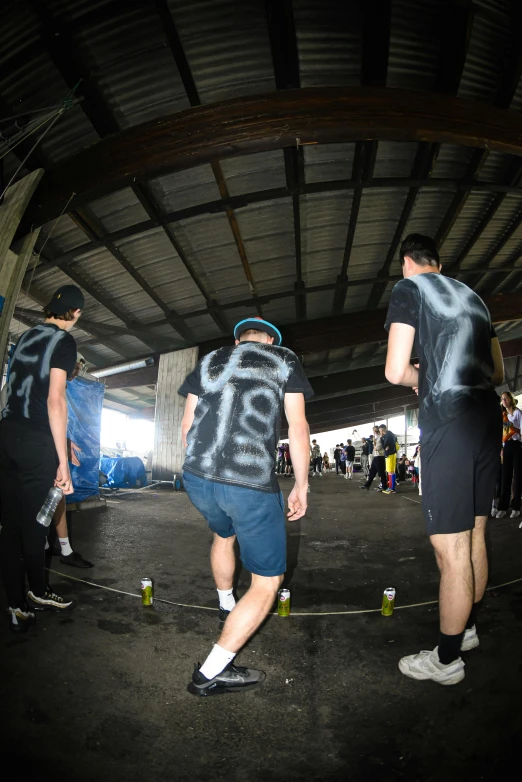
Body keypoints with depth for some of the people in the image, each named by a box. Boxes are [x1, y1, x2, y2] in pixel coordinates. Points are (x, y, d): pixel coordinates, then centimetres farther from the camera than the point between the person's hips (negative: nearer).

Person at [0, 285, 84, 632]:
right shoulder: (64, 341, -7)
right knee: (34, 521, 8)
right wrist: (63, 461, -17)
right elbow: (55, 400, -16)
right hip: (36, 441, -7)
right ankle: (37, 592, 27)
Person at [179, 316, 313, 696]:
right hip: (251, 482, -5)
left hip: (196, 478, 6)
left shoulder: (210, 361, 19)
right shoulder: (284, 360, 11)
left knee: (224, 533, 36)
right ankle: (212, 673, 10)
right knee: (268, 581, 12)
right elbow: (298, 427, 2)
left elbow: (187, 425, 18)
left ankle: (227, 606, 53)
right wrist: (302, 485, 9)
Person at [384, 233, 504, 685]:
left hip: (448, 422, -8)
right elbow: (498, 373, 23)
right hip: (488, 417, 8)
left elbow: (395, 372, -10)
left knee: (451, 550, 1)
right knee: (474, 537, 19)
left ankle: (447, 660, 15)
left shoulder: (409, 289, 1)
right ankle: (468, 629, 36)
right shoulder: (472, 296, 20)